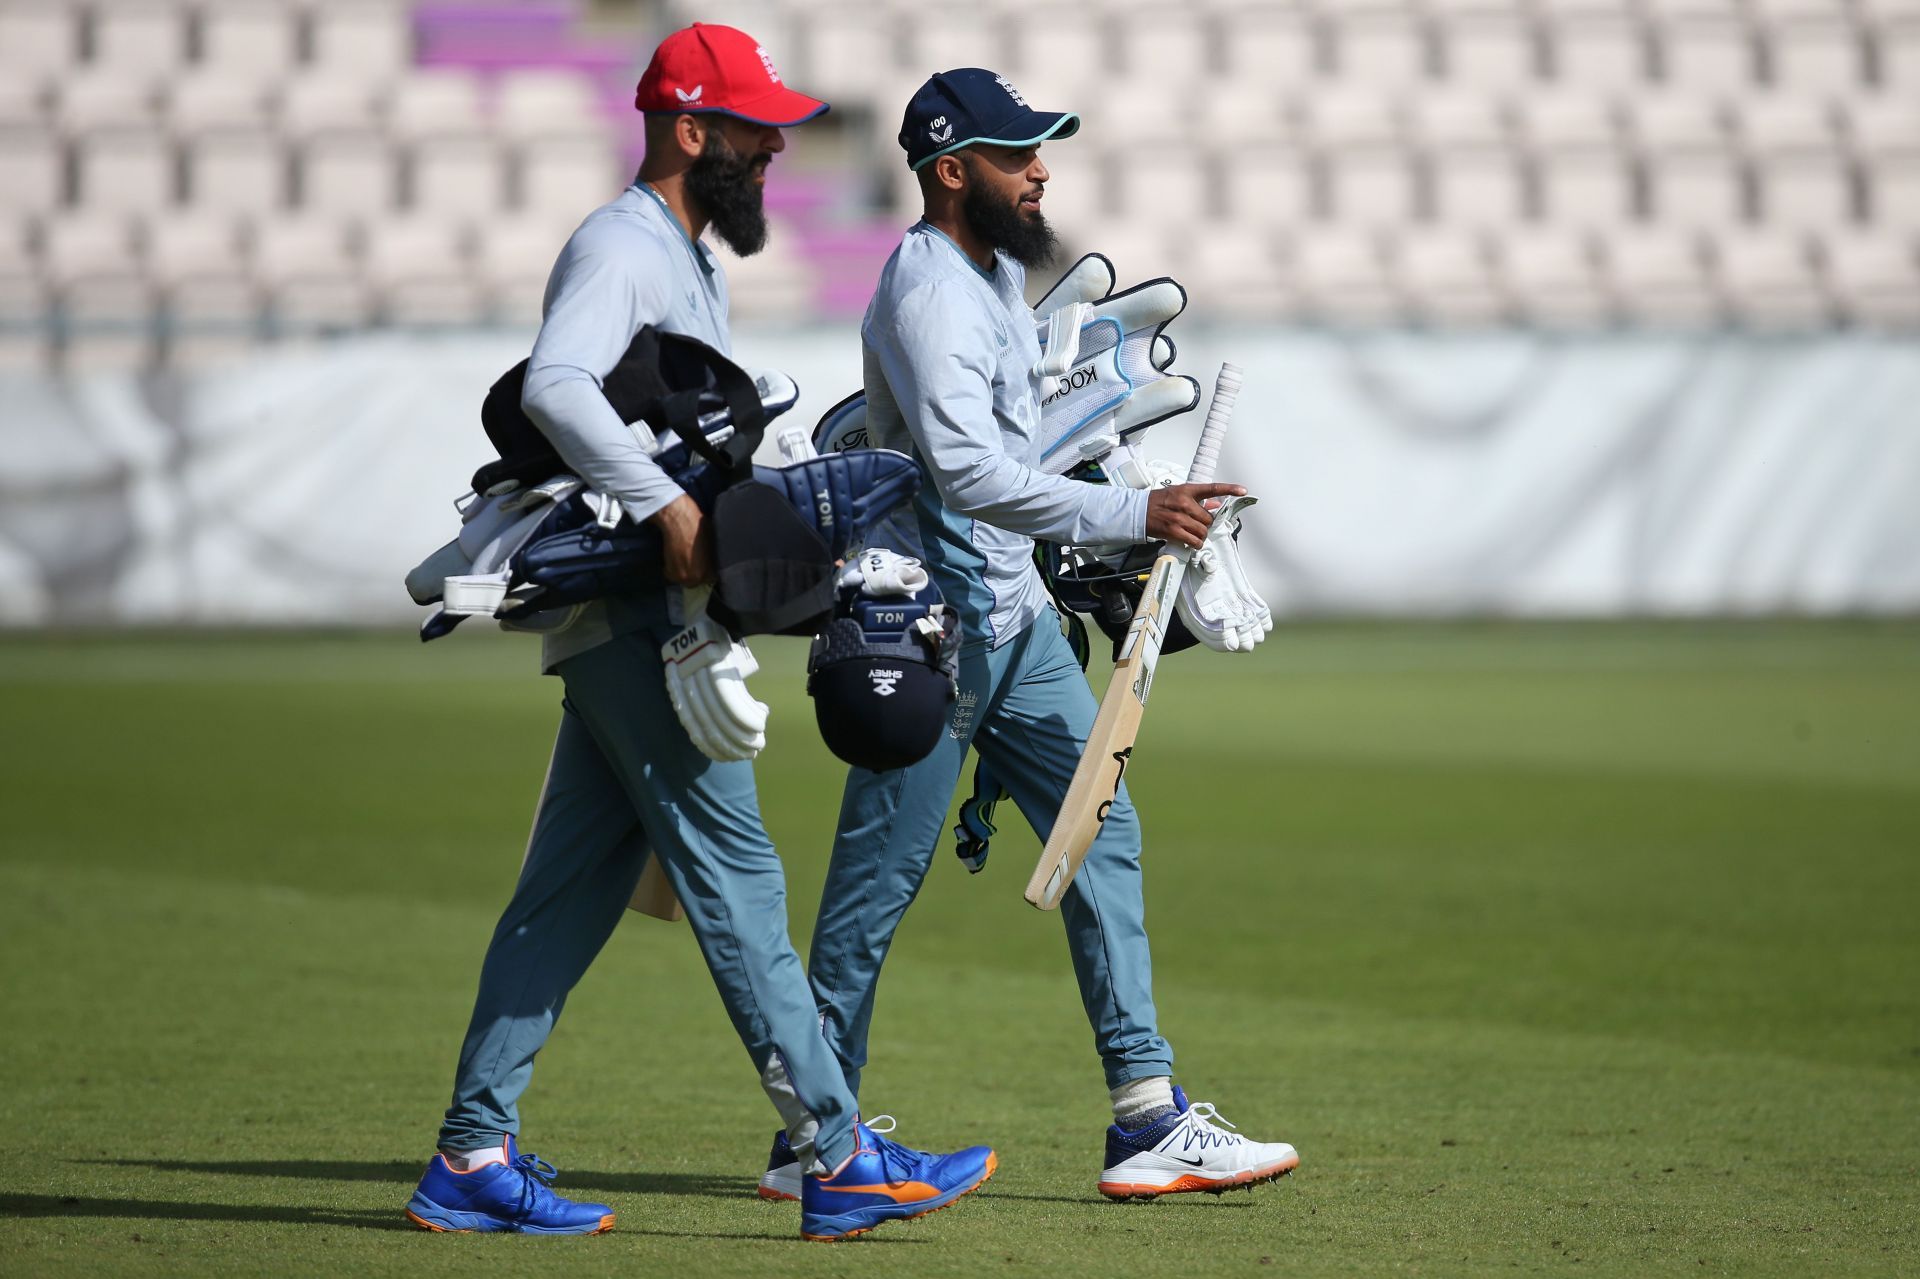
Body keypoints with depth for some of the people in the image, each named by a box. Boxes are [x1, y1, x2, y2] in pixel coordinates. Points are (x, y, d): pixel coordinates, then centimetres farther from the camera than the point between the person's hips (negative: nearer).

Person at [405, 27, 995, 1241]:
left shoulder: (691, 262, 21)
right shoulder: (618, 249, -12)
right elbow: (555, 384, -30)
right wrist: (665, 504, -35)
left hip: (654, 617, 10)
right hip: (629, 621, -10)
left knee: (572, 890, 8)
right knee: (735, 872, -9)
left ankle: (473, 1159, 9)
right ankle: (839, 1158, -9)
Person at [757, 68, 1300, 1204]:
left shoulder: (999, 271, 13)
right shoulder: (931, 294, -19)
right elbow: (970, 474, -31)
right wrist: (1132, 515, -35)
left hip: (1018, 619, 10)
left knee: (1103, 835, 6)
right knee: (881, 877, -3)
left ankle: (1150, 1121, 6)